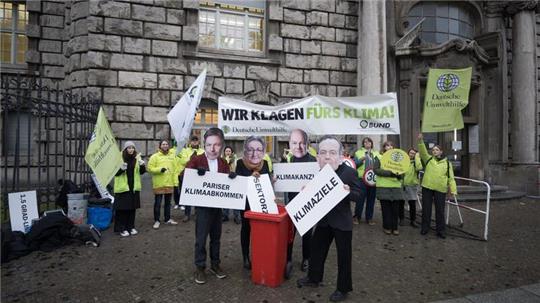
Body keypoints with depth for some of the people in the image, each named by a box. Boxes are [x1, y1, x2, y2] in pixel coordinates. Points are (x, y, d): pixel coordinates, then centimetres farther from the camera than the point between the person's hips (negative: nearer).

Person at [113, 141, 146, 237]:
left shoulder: (137, 157, 6)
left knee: (132, 207, 10)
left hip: (133, 187, 4)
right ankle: (122, 228, 10)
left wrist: (142, 165, -12)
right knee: (122, 208, 0)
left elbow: (142, 172, 7)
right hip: (122, 187, -4)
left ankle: (131, 227, 22)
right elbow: (115, 172, -5)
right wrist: (121, 168, -23)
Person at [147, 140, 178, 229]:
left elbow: (175, 169, 9)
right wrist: (159, 169, -23)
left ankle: (167, 219, 28)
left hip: (170, 184, 4)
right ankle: (156, 220, 15)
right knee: (157, 203, 3)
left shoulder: (172, 156, 9)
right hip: (159, 184, -4)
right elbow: (150, 168, -9)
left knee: (168, 202, 15)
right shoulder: (155, 156, -4)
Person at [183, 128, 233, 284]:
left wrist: (232, 177, -15)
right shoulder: (196, 160, -7)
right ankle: (200, 267, 18)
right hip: (202, 205, -4)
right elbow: (184, 176, -18)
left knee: (216, 237, 15)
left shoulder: (224, 163, 5)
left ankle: (215, 264, 30)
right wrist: (196, 172, -36)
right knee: (201, 238, 2)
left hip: (218, 205, 4)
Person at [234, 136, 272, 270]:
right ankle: (246, 257, 23)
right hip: (245, 201, -3)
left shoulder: (265, 163, -2)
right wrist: (250, 177, -29)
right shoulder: (240, 163, -13)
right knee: (246, 227, 9)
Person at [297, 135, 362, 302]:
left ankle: (343, 288, 28)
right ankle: (313, 278, 41)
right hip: (323, 219, 6)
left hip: (342, 221, -5)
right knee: (316, 248, 19)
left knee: (343, 255, 9)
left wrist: (348, 192, -32)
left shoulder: (349, 172, -19)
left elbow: (359, 195, -13)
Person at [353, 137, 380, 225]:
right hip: (362, 179, -3)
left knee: (371, 199, 6)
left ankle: (369, 218, 16)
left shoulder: (376, 153, 18)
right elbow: (354, 164, -1)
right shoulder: (358, 152, 7)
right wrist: (361, 160, -17)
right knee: (360, 199, -3)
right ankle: (357, 217, 8)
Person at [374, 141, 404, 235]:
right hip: (384, 187, -3)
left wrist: (400, 175, -13)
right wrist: (390, 173, -19)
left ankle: (394, 227, 15)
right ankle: (387, 227, 16)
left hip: (396, 187, 3)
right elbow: (376, 169, -10)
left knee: (395, 209, 4)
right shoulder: (379, 157, 2)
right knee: (386, 208, 3)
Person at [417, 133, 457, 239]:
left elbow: (451, 178, 4)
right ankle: (425, 227, 20)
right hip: (427, 187, 1)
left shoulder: (447, 163, 8)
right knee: (426, 208, 7)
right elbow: (422, 151, -10)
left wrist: (453, 190, -7)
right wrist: (420, 141, -25)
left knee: (440, 210, 5)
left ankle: (440, 230, 17)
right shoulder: (428, 159, 9)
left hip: (440, 189, 0)